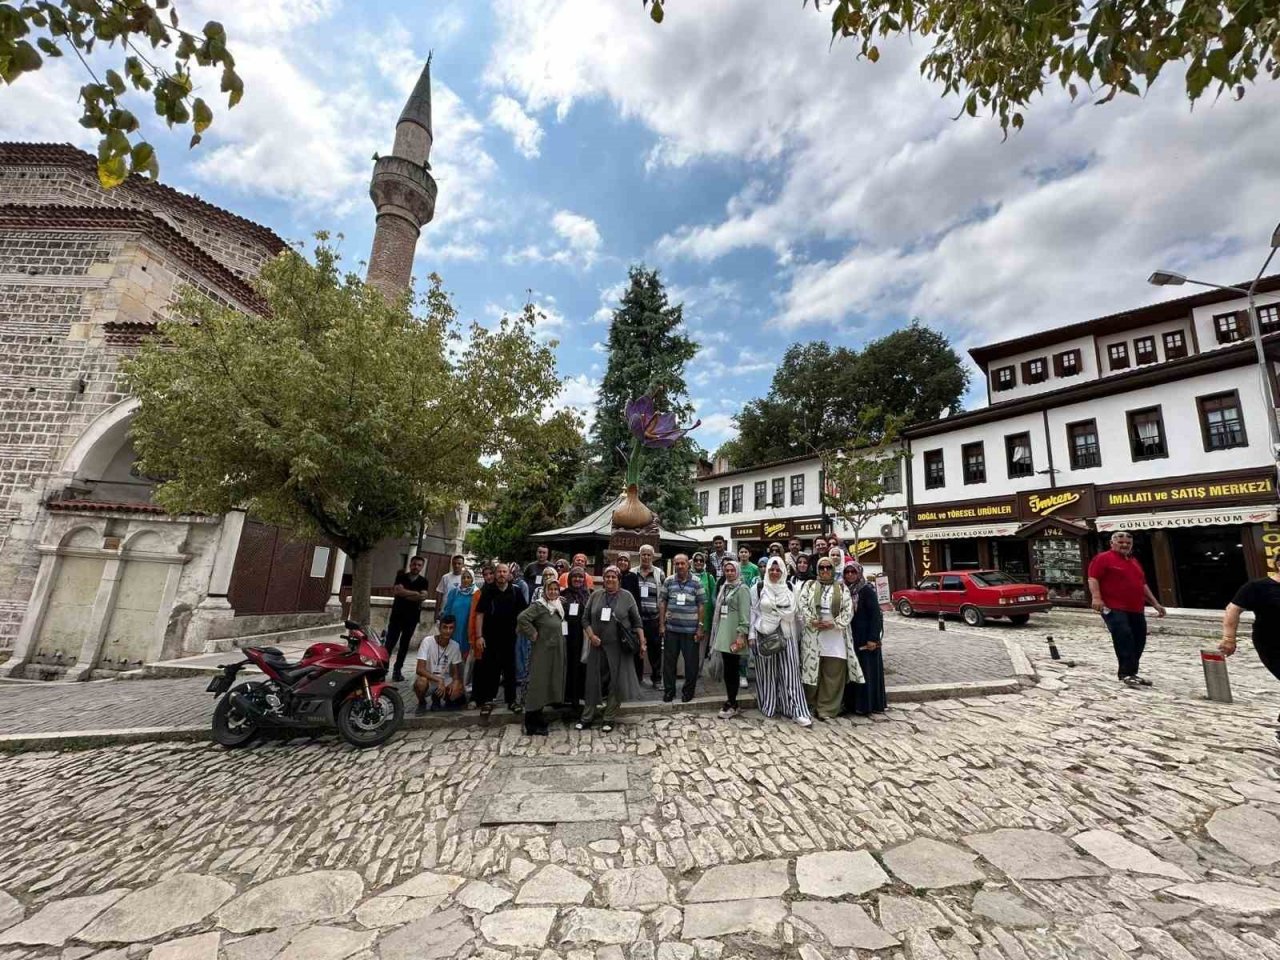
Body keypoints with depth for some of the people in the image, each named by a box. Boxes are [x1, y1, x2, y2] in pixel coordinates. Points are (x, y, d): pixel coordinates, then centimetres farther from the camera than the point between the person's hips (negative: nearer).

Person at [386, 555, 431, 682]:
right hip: (396, 615, -1)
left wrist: (404, 593, -16)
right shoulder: (401, 576, 3)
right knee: (389, 643, -6)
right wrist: (416, 593, -15)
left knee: (404, 644, 7)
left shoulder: (424, 582, 3)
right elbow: (398, 590, -14)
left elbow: (423, 597, -13)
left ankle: (398, 670, 14)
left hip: (412, 617, 1)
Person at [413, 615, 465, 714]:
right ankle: (422, 703, -2)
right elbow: (420, 669, -27)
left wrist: (456, 681, -21)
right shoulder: (427, 641, -21)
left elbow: (455, 671, 1)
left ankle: (437, 699, 10)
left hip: (443, 680, 4)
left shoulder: (455, 646, -8)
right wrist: (439, 680, -36)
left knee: (460, 690, -22)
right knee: (421, 682, -36)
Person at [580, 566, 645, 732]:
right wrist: (591, 635, -9)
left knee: (616, 682, 4)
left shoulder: (627, 596, -1)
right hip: (597, 645, 2)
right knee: (593, 680, 9)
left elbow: (637, 622, 1)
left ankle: (609, 718, 19)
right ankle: (587, 717, 23)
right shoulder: (595, 595, 5)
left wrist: (642, 642, -5)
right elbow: (586, 619, 6)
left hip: (618, 646, -2)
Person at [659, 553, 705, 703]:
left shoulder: (696, 582, -3)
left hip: (691, 629, -2)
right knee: (669, 660, 9)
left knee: (691, 661, 7)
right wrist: (661, 624, 1)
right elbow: (662, 602, 5)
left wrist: (700, 627, -4)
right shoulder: (668, 581, 2)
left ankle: (688, 691, 25)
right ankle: (669, 691, 24)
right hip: (671, 628, 2)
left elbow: (701, 605, -1)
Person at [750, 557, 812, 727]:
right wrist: (752, 634, -4)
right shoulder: (758, 588, -1)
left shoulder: (790, 589, 6)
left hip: (786, 635, 2)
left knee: (790, 672, -1)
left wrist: (798, 636, 9)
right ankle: (769, 707, 17)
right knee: (767, 672, 5)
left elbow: (795, 613, 10)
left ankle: (796, 710, 3)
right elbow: (753, 612, 1)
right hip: (765, 635, -1)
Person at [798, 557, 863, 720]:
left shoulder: (842, 588, 8)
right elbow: (802, 605, -2)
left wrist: (834, 624, -13)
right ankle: (812, 706, 19)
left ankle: (827, 709, 12)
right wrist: (812, 621, -16)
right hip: (813, 634, 0)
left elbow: (848, 610, 0)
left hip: (835, 636, 1)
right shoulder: (809, 585, 7)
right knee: (812, 670, 4)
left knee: (833, 674, 1)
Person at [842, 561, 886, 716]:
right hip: (850, 638, 6)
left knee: (866, 670, 1)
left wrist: (873, 638, -19)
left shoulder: (867, 590, -10)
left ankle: (866, 704, 10)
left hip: (865, 638, -6)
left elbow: (876, 615, -14)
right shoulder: (844, 590, 7)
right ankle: (852, 703, 19)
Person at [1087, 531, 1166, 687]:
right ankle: (1127, 674, -12)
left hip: (1136, 610, 9)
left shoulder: (1135, 562, 22)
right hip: (1114, 608, -9)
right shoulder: (1103, 558, -5)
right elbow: (1093, 578, -14)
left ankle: (1131, 672, 20)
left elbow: (1143, 585, 28)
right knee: (1124, 638, -15)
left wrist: (1155, 604, 25)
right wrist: (1096, 597, -26)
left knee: (1139, 641, 10)